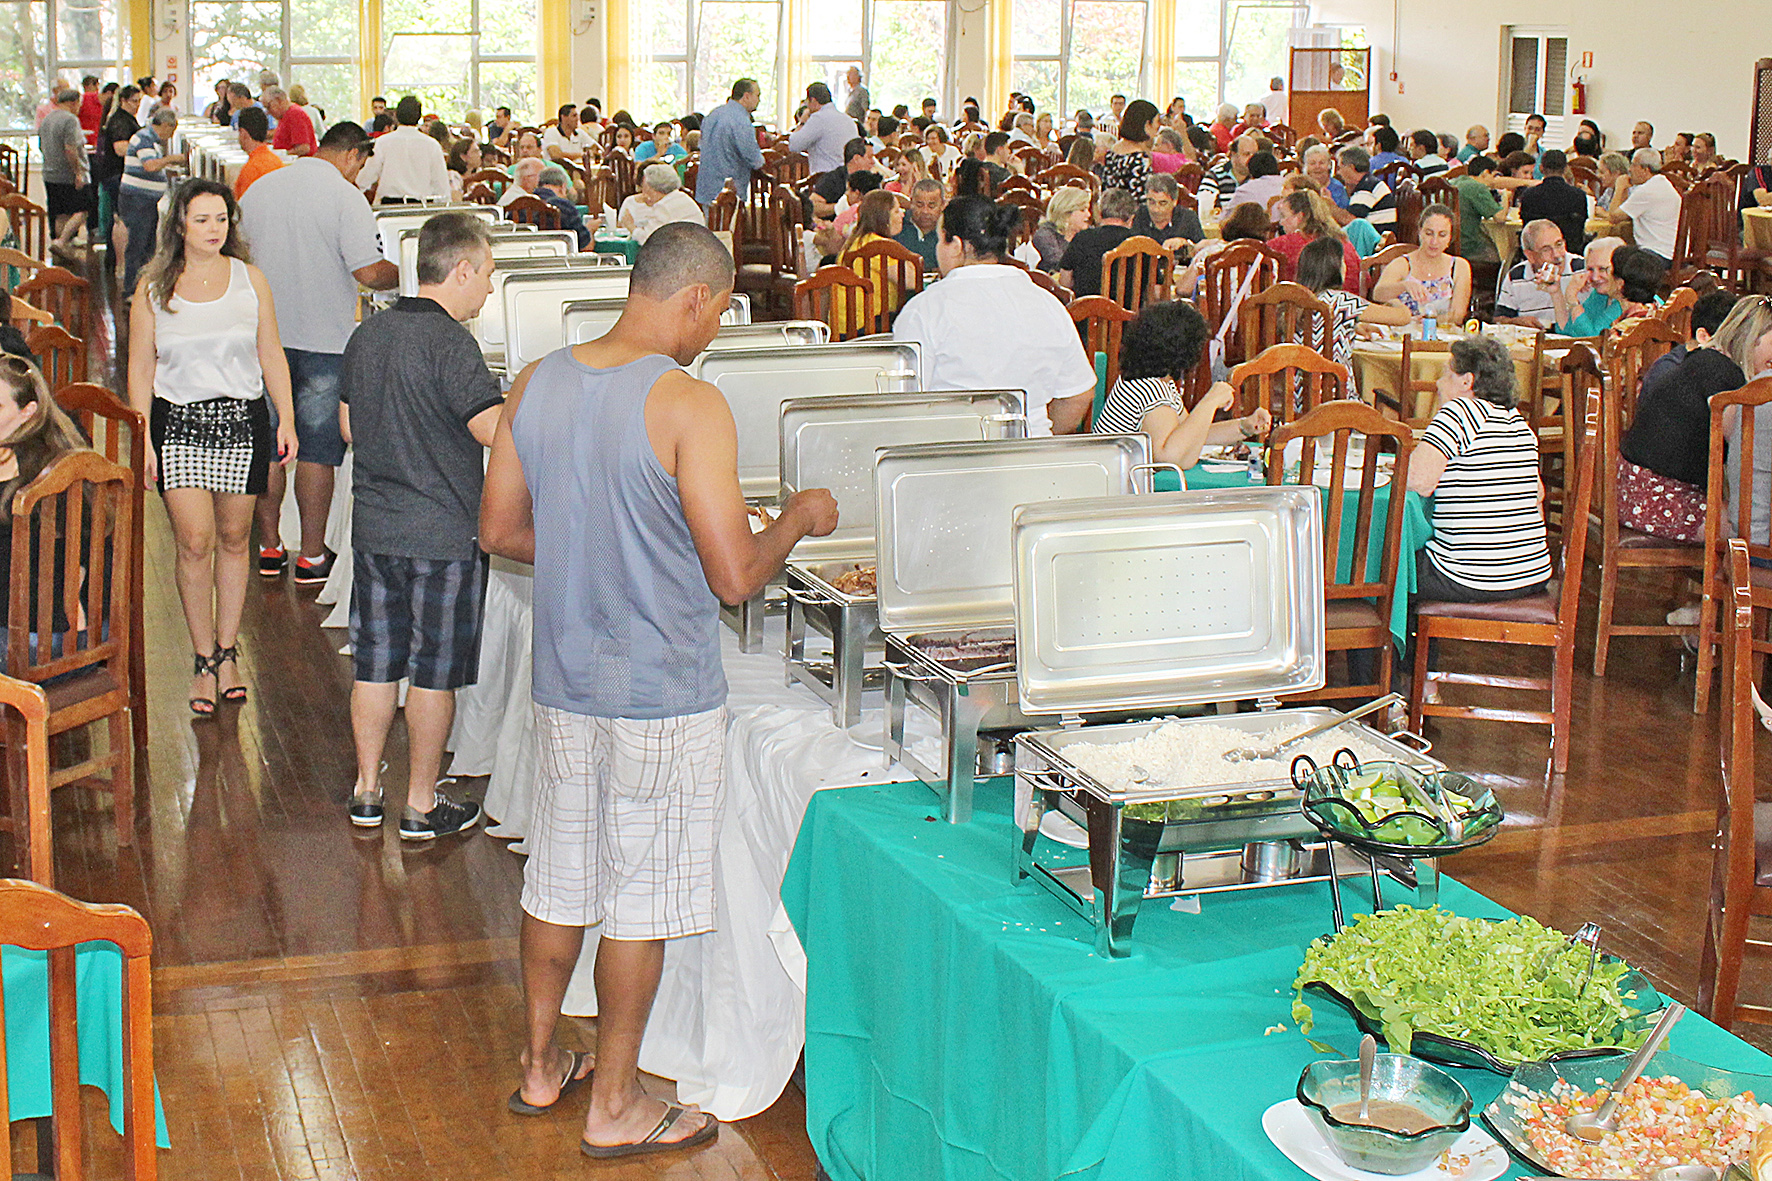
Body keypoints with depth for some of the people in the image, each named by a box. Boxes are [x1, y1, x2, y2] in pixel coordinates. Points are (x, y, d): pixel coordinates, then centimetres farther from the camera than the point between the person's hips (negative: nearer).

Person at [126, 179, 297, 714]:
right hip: (178, 423, -1)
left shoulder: (249, 279, 4)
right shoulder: (154, 289, 2)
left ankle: (227, 651, 22)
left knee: (233, 539, 8)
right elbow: (141, 369, 4)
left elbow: (271, 355, 8)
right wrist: (142, 440, -3)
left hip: (244, 419, 1)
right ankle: (203, 660, 7)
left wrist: (286, 418, 0)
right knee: (194, 543, -7)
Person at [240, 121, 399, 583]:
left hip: (265, 335, 5)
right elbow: (368, 272, -18)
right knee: (316, 450, 2)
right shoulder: (345, 196, -11)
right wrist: (406, 274, 0)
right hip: (324, 338, -5)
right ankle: (312, 555, 7)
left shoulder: (259, 189, 8)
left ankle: (269, 547, 19)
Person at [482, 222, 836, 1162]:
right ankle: (614, 1107, 19)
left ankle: (541, 1067, 34)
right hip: (662, 696, -6)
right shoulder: (690, 406, -19)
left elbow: (499, 530, 9)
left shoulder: (538, 383, 1)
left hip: (564, 683, 6)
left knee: (558, 876, 19)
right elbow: (736, 577, -19)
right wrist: (799, 518, -1)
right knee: (642, 899, 7)